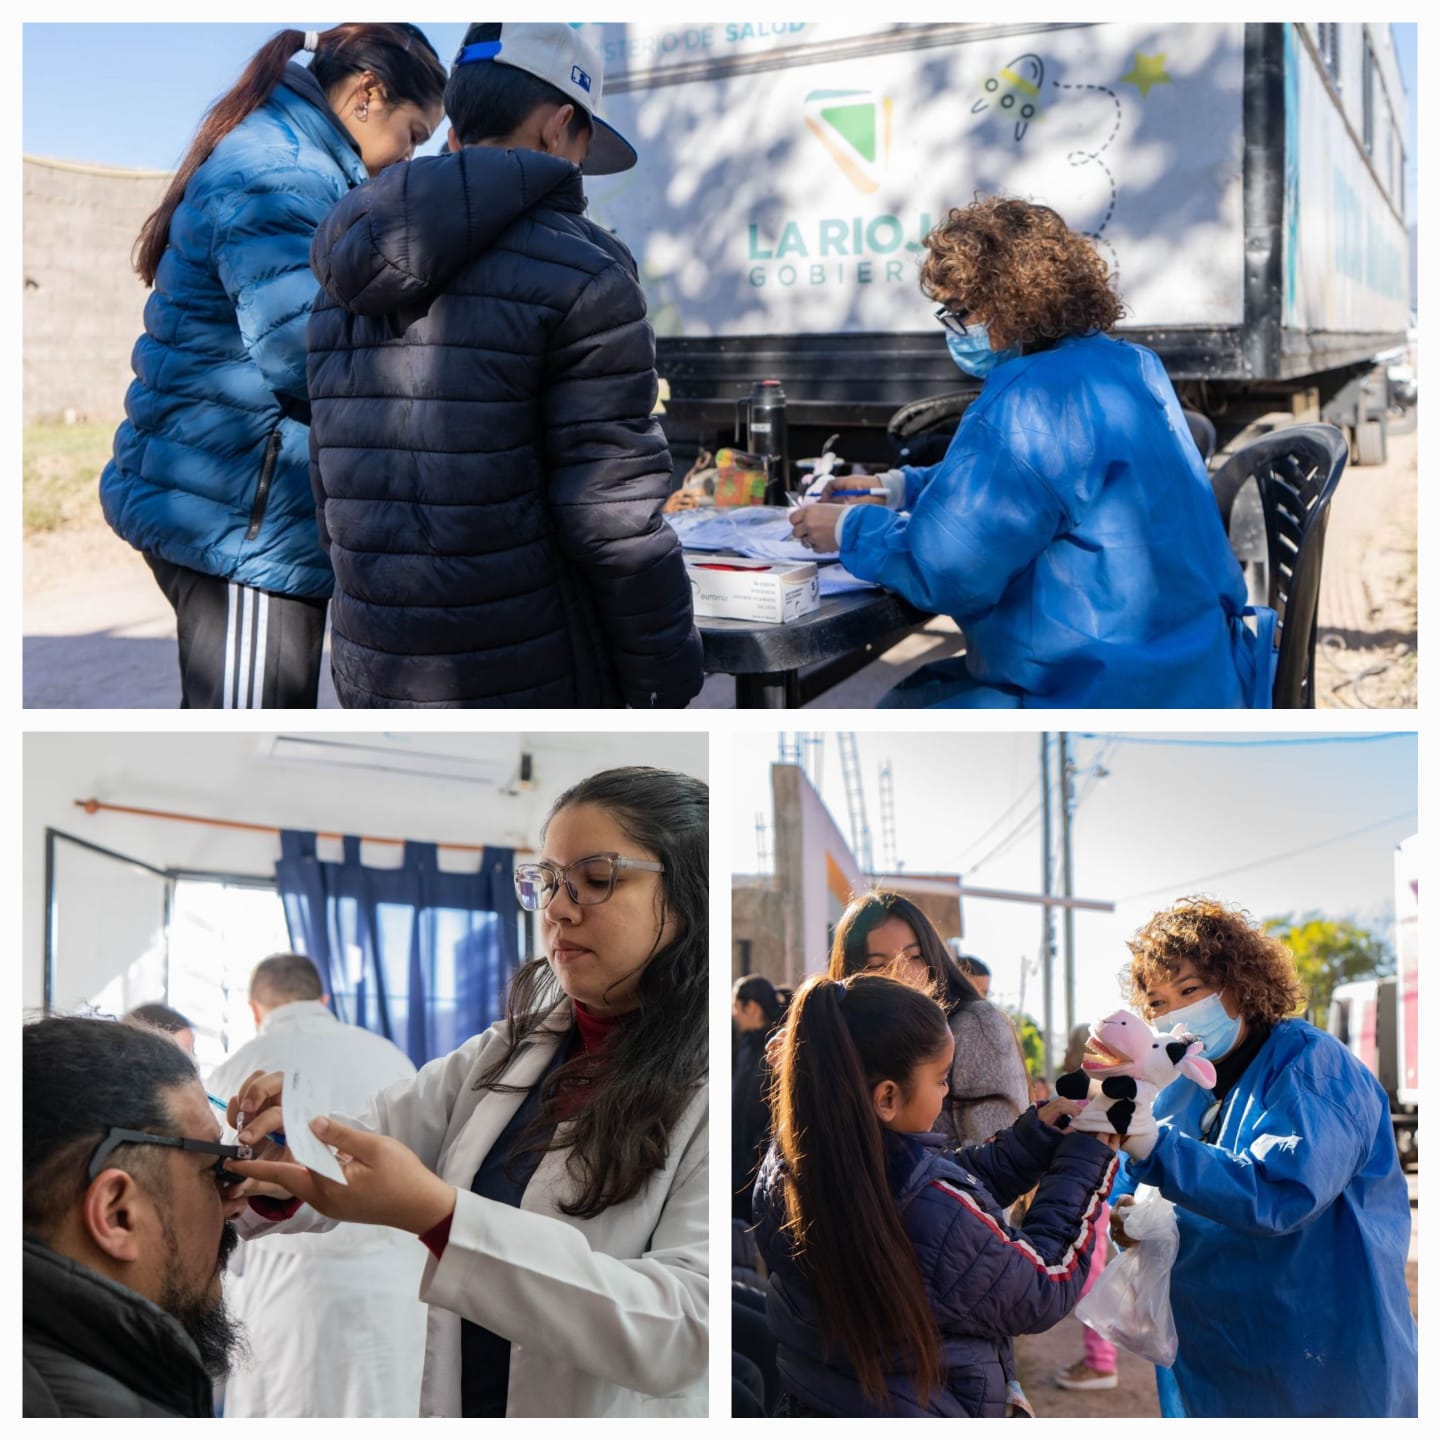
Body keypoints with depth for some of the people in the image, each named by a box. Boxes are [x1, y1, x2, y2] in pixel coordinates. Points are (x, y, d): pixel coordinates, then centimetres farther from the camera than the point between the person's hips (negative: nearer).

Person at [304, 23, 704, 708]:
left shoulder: (344, 287, 11)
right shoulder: (578, 272, -10)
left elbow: (333, 501, 14)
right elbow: (614, 518, -15)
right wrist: (664, 684, -7)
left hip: (371, 677, 7)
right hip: (526, 687, -6)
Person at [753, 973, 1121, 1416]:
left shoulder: (785, 1163, -13)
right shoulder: (932, 1214, -34)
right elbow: (1044, 1291, -16)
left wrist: (1039, 1131, -2)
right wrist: (1087, 1153, -9)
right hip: (925, 1412, -6)